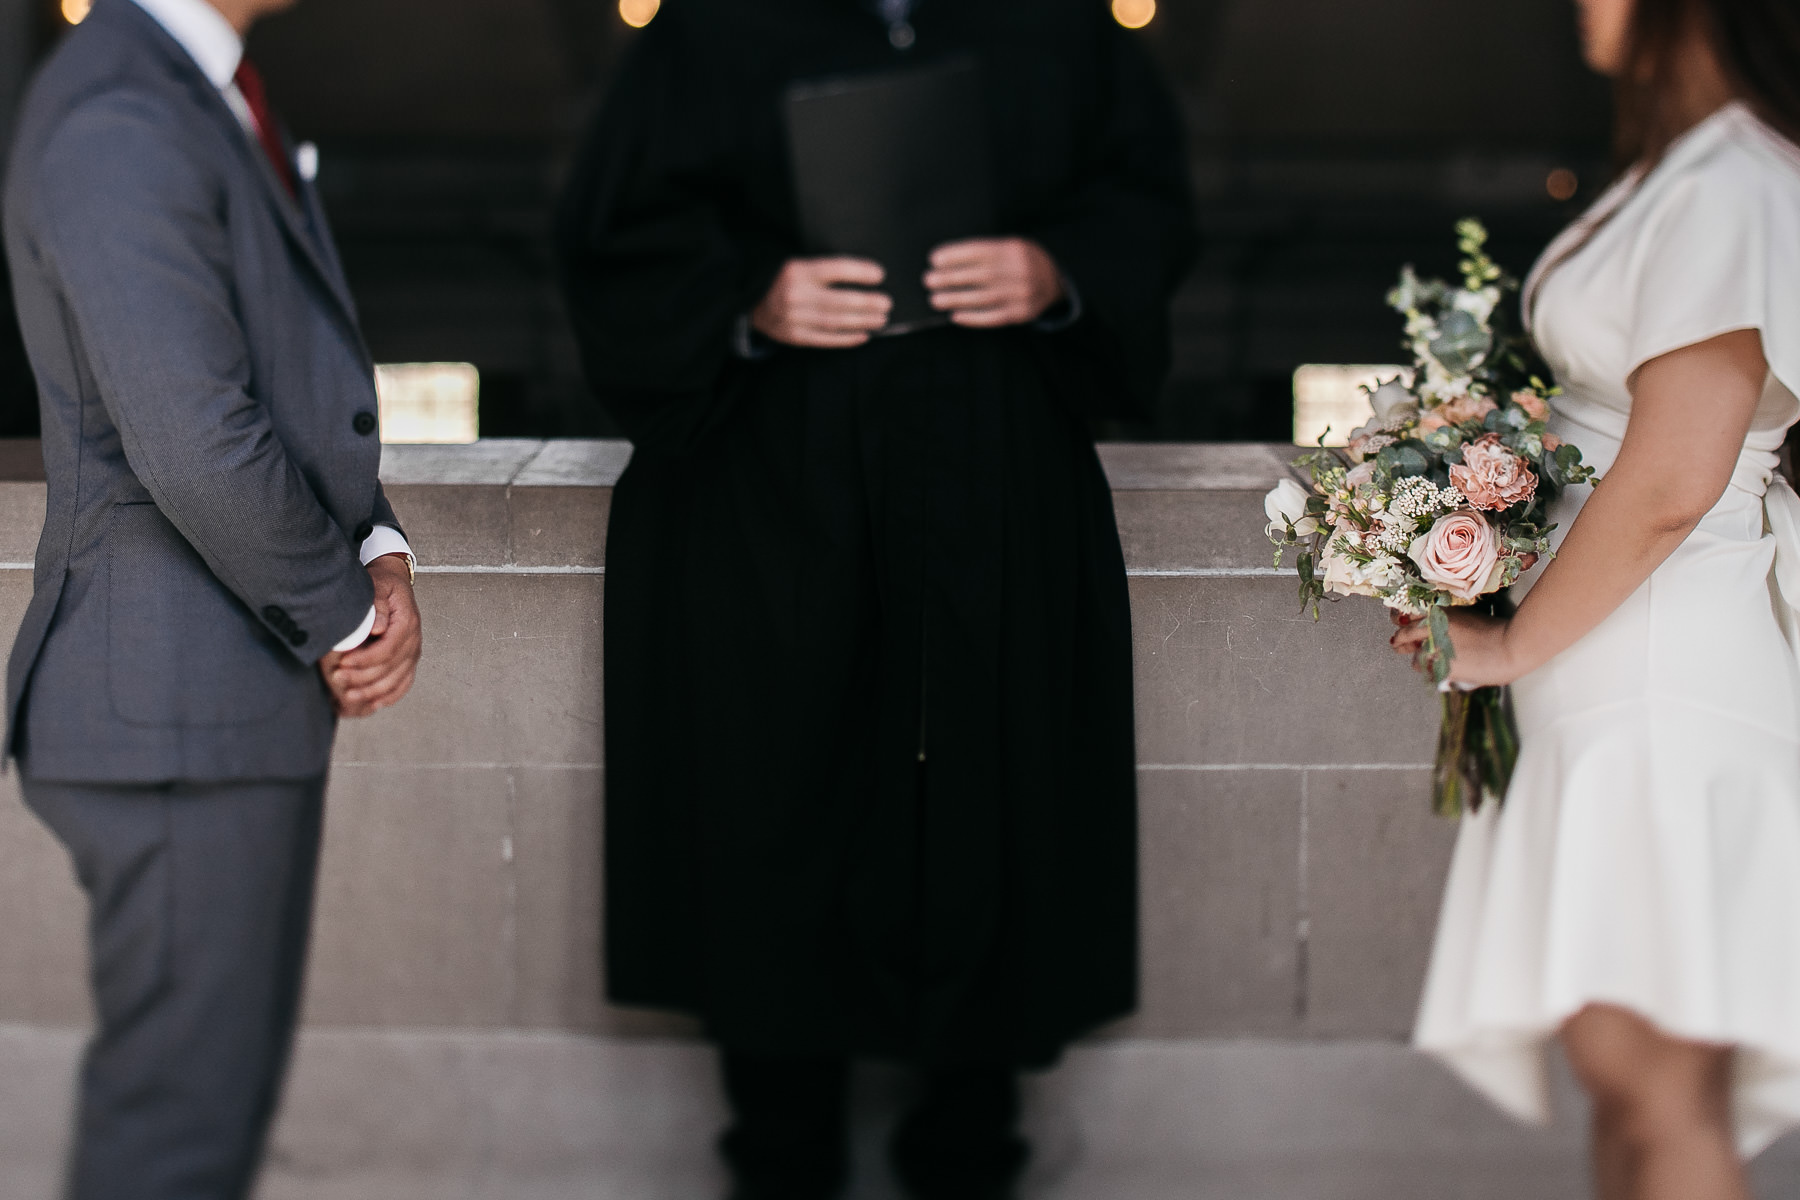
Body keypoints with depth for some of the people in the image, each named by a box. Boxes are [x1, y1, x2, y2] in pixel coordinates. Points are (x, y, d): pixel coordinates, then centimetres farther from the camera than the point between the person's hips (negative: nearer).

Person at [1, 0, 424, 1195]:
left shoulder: (213, 97, 14)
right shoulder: (118, 118, -19)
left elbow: (304, 379, 19)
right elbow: (196, 447, -25)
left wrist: (380, 551, 3)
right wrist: (343, 619, -11)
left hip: (251, 692, 10)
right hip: (178, 709, -10)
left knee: (228, 1078, 19)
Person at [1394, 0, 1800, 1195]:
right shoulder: (1694, 170, 14)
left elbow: (1669, 484, -19)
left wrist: (1511, 645, -8)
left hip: (1660, 661, -10)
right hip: (1626, 660, 10)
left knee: (1651, 1068, -9)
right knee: (1631, 1065, 13)